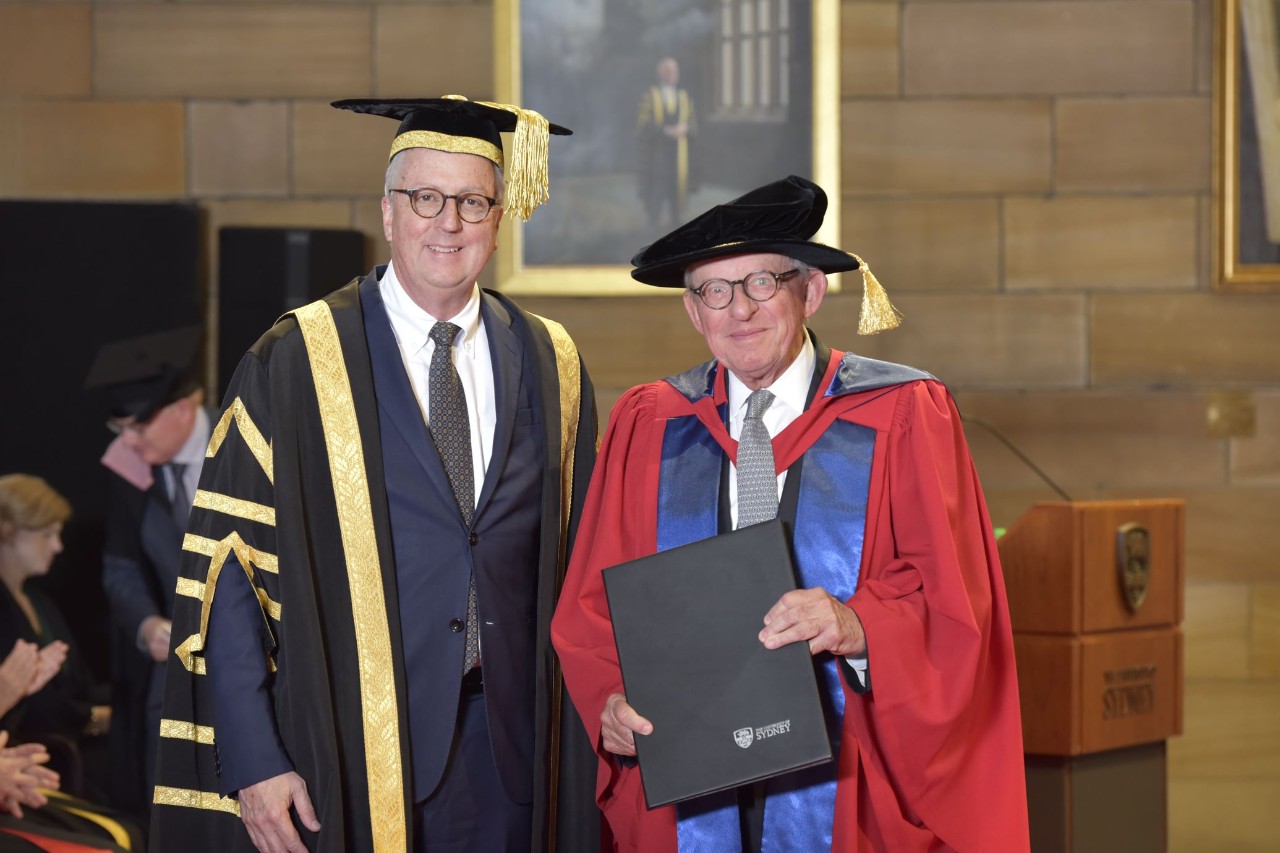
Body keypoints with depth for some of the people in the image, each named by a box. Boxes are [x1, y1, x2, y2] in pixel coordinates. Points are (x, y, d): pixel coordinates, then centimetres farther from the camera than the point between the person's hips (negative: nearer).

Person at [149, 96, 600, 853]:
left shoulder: (551, 366, 8)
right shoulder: (294, 366, -4)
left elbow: (581, 561, 11)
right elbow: (226, 570, -7)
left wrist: (582, 733, 3)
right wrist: (253, 762, -14)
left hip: (512, 753, 3)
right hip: (350, 754, -3)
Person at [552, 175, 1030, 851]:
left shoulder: (904, 416, -1)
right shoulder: (645, 427, 7)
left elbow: (953, 603, -6)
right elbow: (594, 605, 9)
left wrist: (857, 625, -25)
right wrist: (613, 700, -10)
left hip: (850, 793, -2)